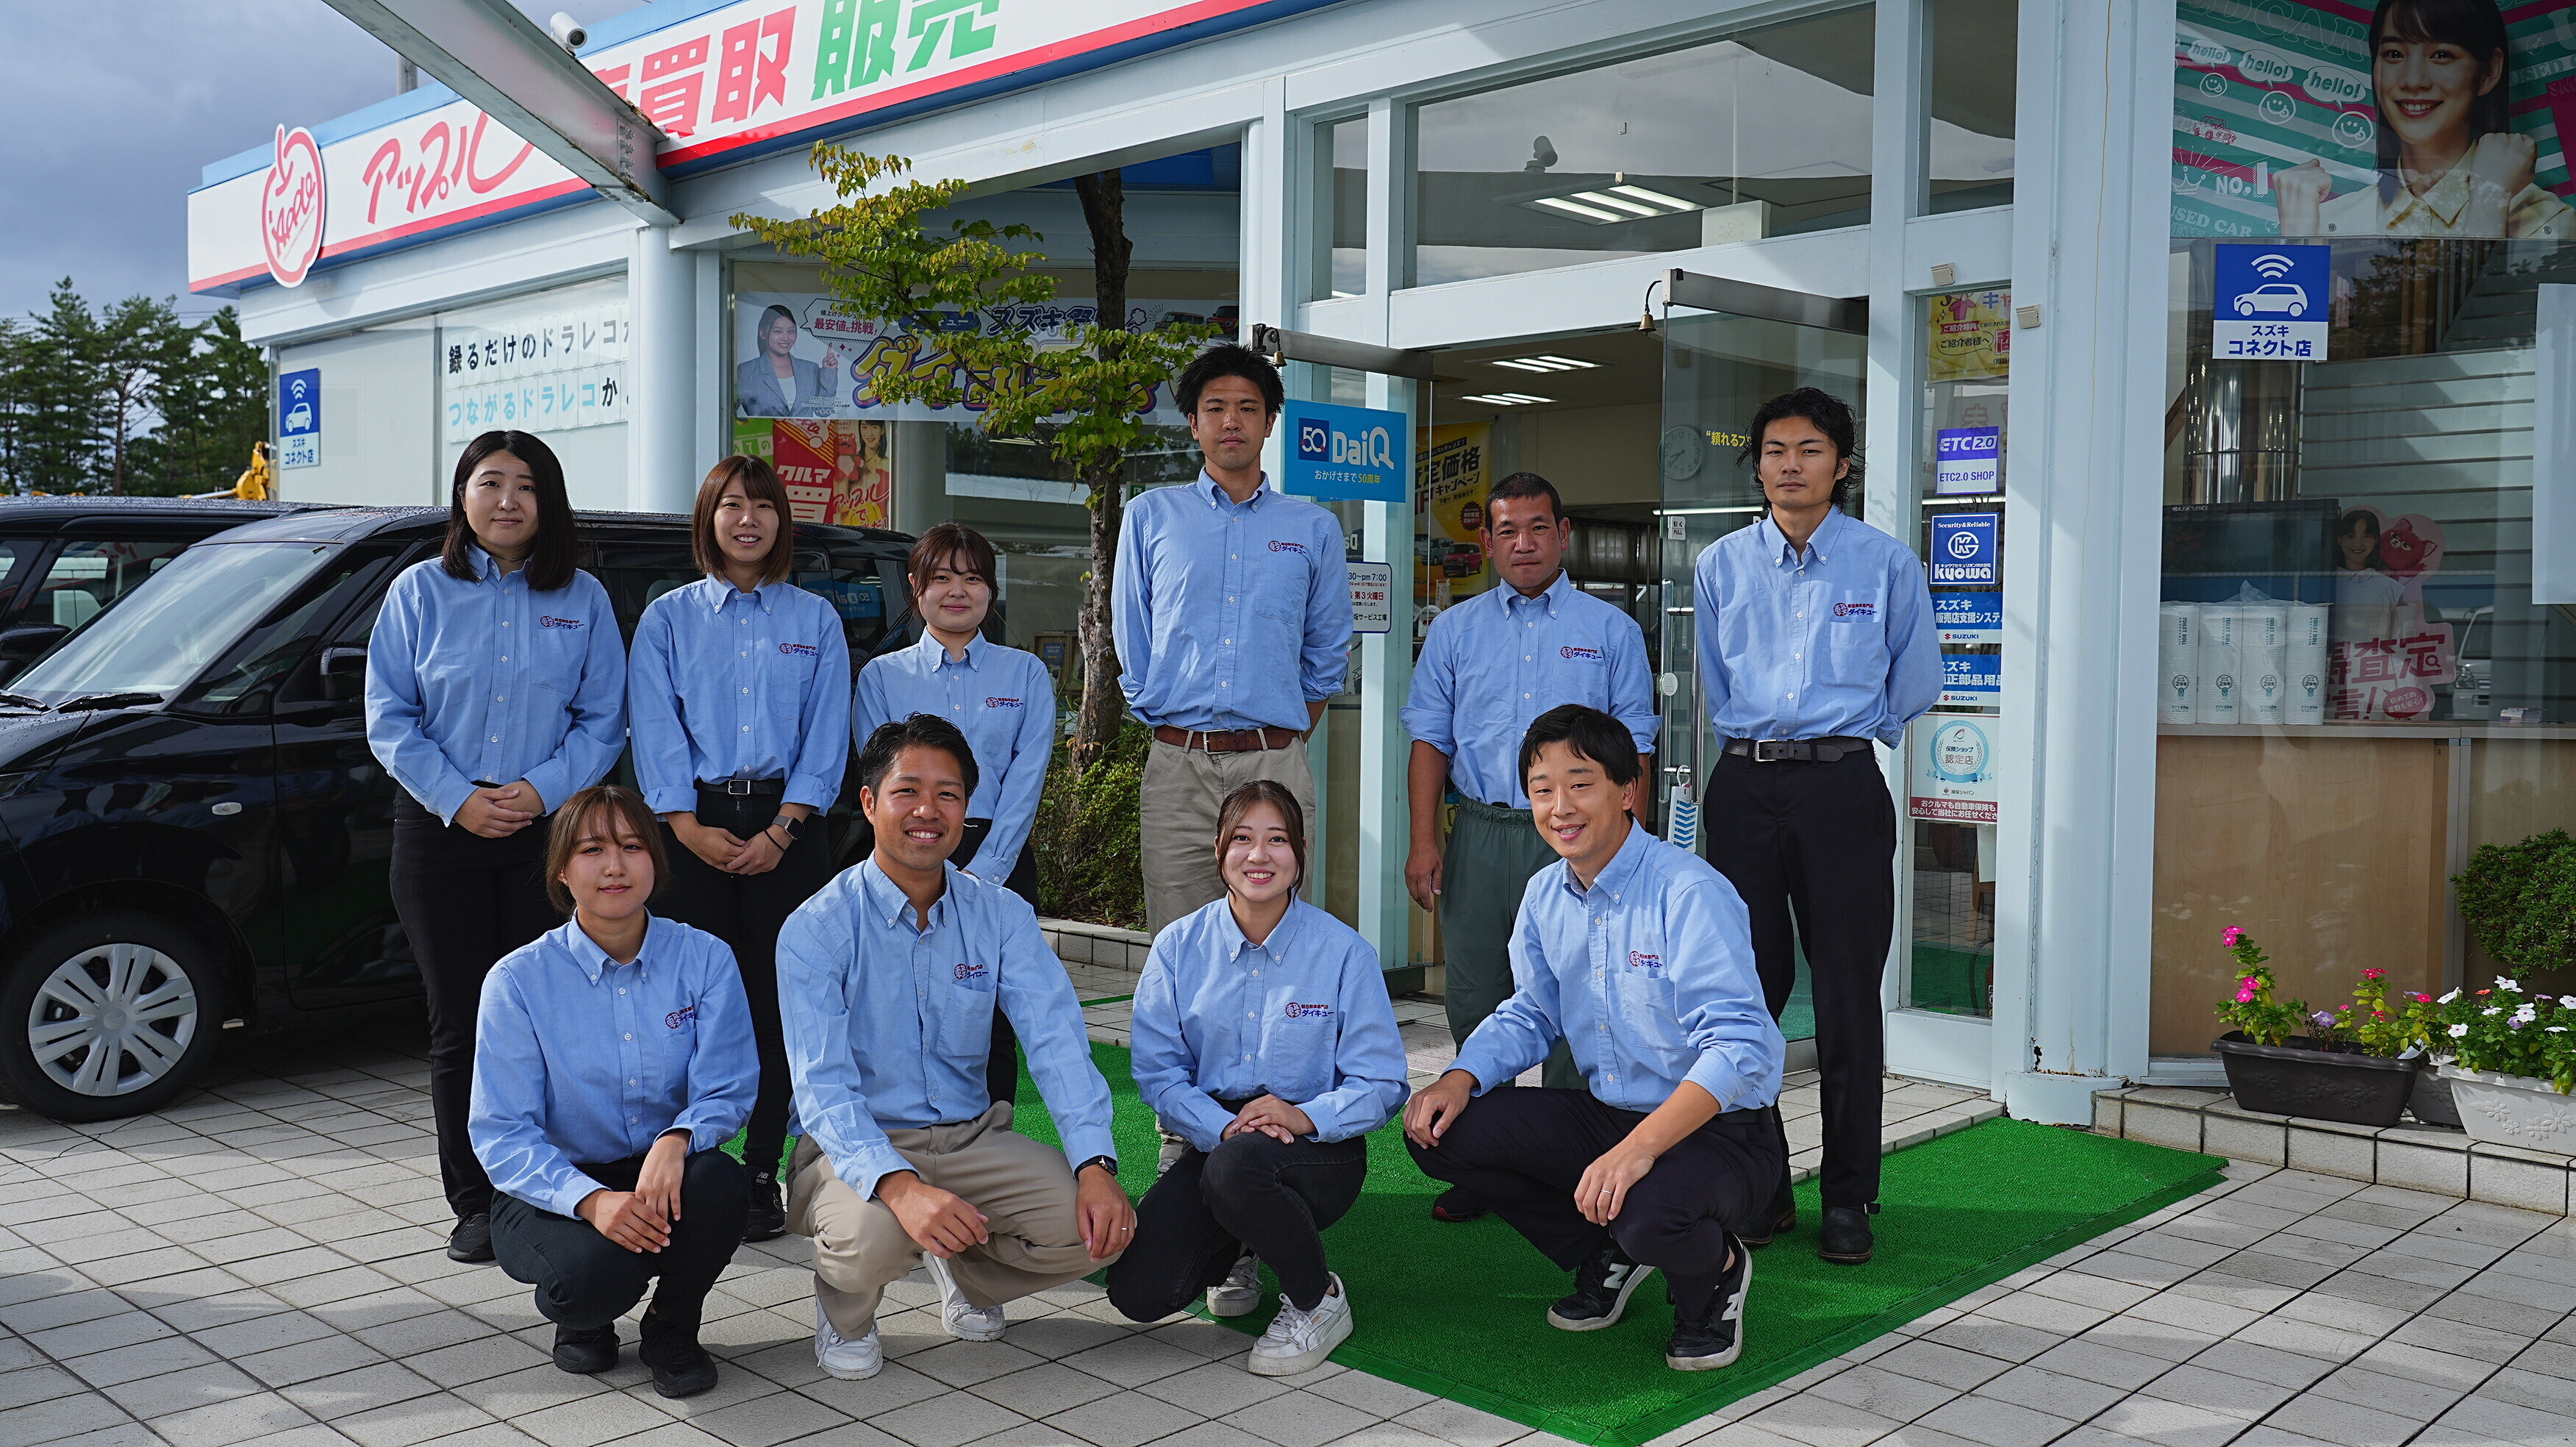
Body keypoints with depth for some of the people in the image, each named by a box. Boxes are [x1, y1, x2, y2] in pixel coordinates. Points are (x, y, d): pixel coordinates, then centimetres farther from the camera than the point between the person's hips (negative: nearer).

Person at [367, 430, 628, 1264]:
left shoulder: (583, 601, 8)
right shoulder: (420, 592, 7)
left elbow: (604, 720, 5)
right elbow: (390, 718, 3)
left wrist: (542, 788, -11)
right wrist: (459, 798, -9)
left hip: (551, 830, 0)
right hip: (441, 829, 0)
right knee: (461, 1023, 4)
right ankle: (476, 1205, 13)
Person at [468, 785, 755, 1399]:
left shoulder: (704, 958, -3)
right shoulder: (518, 980, -7)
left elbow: (728, 1090, -8)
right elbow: (501, 1136, -11)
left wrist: (677, 1139, -33)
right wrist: (592, 1200, -29)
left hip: (664, 1174, 2)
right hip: (554, 1193, -2)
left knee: (718, 1182, -33)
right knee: (595, 1272, -34)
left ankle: (672, 1330, 0)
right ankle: (583, 1321, 9)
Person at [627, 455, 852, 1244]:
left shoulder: (815, 619, 11)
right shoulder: (668, 618, 11)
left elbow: (826, 733, 4)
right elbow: (654, 730, 2)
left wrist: (781, 829, -7)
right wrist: (690, 826, -10)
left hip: (786, 828, 0)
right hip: (693, 828, 0)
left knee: (778, 1000, -2)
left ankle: (762, 1175, 5)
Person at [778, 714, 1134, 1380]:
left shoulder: (1002, 916, 0)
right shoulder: (816, 930, -11)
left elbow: (1057, 1044, -10)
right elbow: (823, 1087, -21)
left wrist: (1096, 1166, -27)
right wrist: (900, 1186, -40)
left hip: (971, 1137, 4)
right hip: (859, 1148, -4)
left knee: (1098, 1226, -18)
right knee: (873, 1236, -36)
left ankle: (966, 1274, 15)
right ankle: (846, 1308, 4)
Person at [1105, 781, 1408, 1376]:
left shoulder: (1343, 950, -7)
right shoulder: (1179, 948, 0)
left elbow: (1378, 1084, -8)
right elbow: (1158, 1073, -4)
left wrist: (1306, 1116, -26)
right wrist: (1222, 1125, -22)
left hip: (1320, 1149, -3)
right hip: (1216, 1141, 3)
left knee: (1234, 1168, -38)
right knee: (1138, 1293, -17)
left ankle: (1319, 1300, -8)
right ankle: (1236, 1253, 19)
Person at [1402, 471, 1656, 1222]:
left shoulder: (1611, 631, 8)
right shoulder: (1456, 629, 13)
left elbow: (1632, 748, 6)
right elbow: (1430, 738, 10)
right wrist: (1424, 840, 0)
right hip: (1480, 832, 2)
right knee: (1475, 1004, 6)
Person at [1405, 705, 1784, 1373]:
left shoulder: (1690, 893, -21)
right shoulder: (1545, 896, 3)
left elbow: (1738, 1047, -27)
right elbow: (1529, 1015, 14)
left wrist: (1637, 1150, -37)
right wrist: (1460, 1080, -6)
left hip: (1717, 1134, -7)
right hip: (1604, 1117, 7)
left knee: (1649, 1214, -38)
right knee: (1440, 1131, -7)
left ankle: (1715, 1270, 3)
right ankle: (1605, 1255, 13)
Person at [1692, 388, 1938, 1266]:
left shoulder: (1886, 564, 2)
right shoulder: (1721, 566, 8)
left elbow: (1917, 684, 14)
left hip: (1842, 788, -2)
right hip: (1744, 788, 2)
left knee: (1847, 996, -1)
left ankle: (1849, 1200, 9)